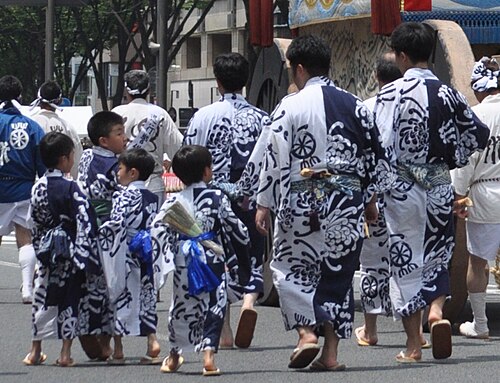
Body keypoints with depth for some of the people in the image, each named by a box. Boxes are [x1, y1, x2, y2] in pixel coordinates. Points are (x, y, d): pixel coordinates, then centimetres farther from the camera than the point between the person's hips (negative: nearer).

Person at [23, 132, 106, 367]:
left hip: (47, 251, 5)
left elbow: (35, 224, 10)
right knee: (70, 300, 3)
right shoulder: (70, 188, -15)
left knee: (43, 298, 13)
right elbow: (84, 222, -19)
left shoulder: (38, 188, 2)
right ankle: (65, 353, 3)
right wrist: (86, 255, -15)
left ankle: (35, 352, 18)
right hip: (70, 251, -5)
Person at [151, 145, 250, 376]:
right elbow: (233, 227, 6)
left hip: (184, 264, 2)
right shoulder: (217, 199, -3)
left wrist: (169, 250, -5)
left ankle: (174, 355, 33)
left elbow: (158, 228, -12)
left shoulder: (175, 201, -1)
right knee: (214, 308, 4)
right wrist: (246, 238, 25)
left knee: (181, 307, 17)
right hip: (213, 261, -2)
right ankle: (208, 354, -12)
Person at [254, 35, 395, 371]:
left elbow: (276, 158, -8)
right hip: (347, 201, 4)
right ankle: (331, 352, 9)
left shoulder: (290, 107, -7)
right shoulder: (356, 106, 6)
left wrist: (264, 204, -2)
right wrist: (371, 199, 22)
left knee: (292, 267, 10)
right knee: (338, 272, 10)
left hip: (301, 201, -4)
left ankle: (307, 333, -7)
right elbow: (376, 157, 10)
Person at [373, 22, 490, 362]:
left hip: (403, 188, -3)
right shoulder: (448, 94, 1)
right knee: (437, 257, 18)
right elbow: (479, 135, 8)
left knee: (406, 262, 5)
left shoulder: (391, 94, -11)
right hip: (440, 185, 3)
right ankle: (437, 311, -9)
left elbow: (382, 146, -15)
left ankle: (413, 346, 7)